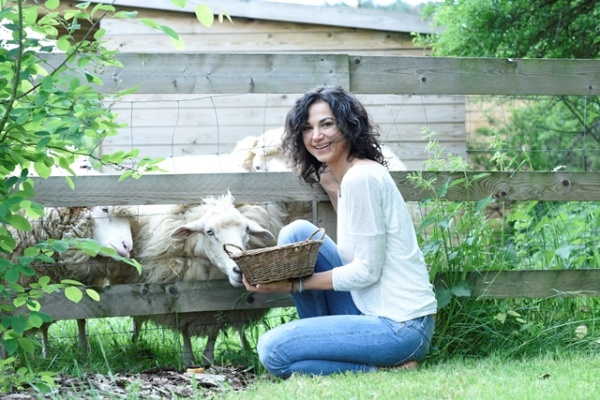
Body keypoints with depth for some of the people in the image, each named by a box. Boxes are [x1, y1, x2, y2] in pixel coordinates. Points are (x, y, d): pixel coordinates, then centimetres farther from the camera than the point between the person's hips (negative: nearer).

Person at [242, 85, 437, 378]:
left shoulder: (361, 177, -15)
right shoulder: (347, 177, 15)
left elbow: (366, 271, -16)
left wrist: (294, 284, -12)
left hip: (401, 326, -10)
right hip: (373, 311, 10)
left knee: (273, 351, -15)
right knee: (296, 232, 7)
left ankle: (386, 371, -7)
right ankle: (324, 344, 10)